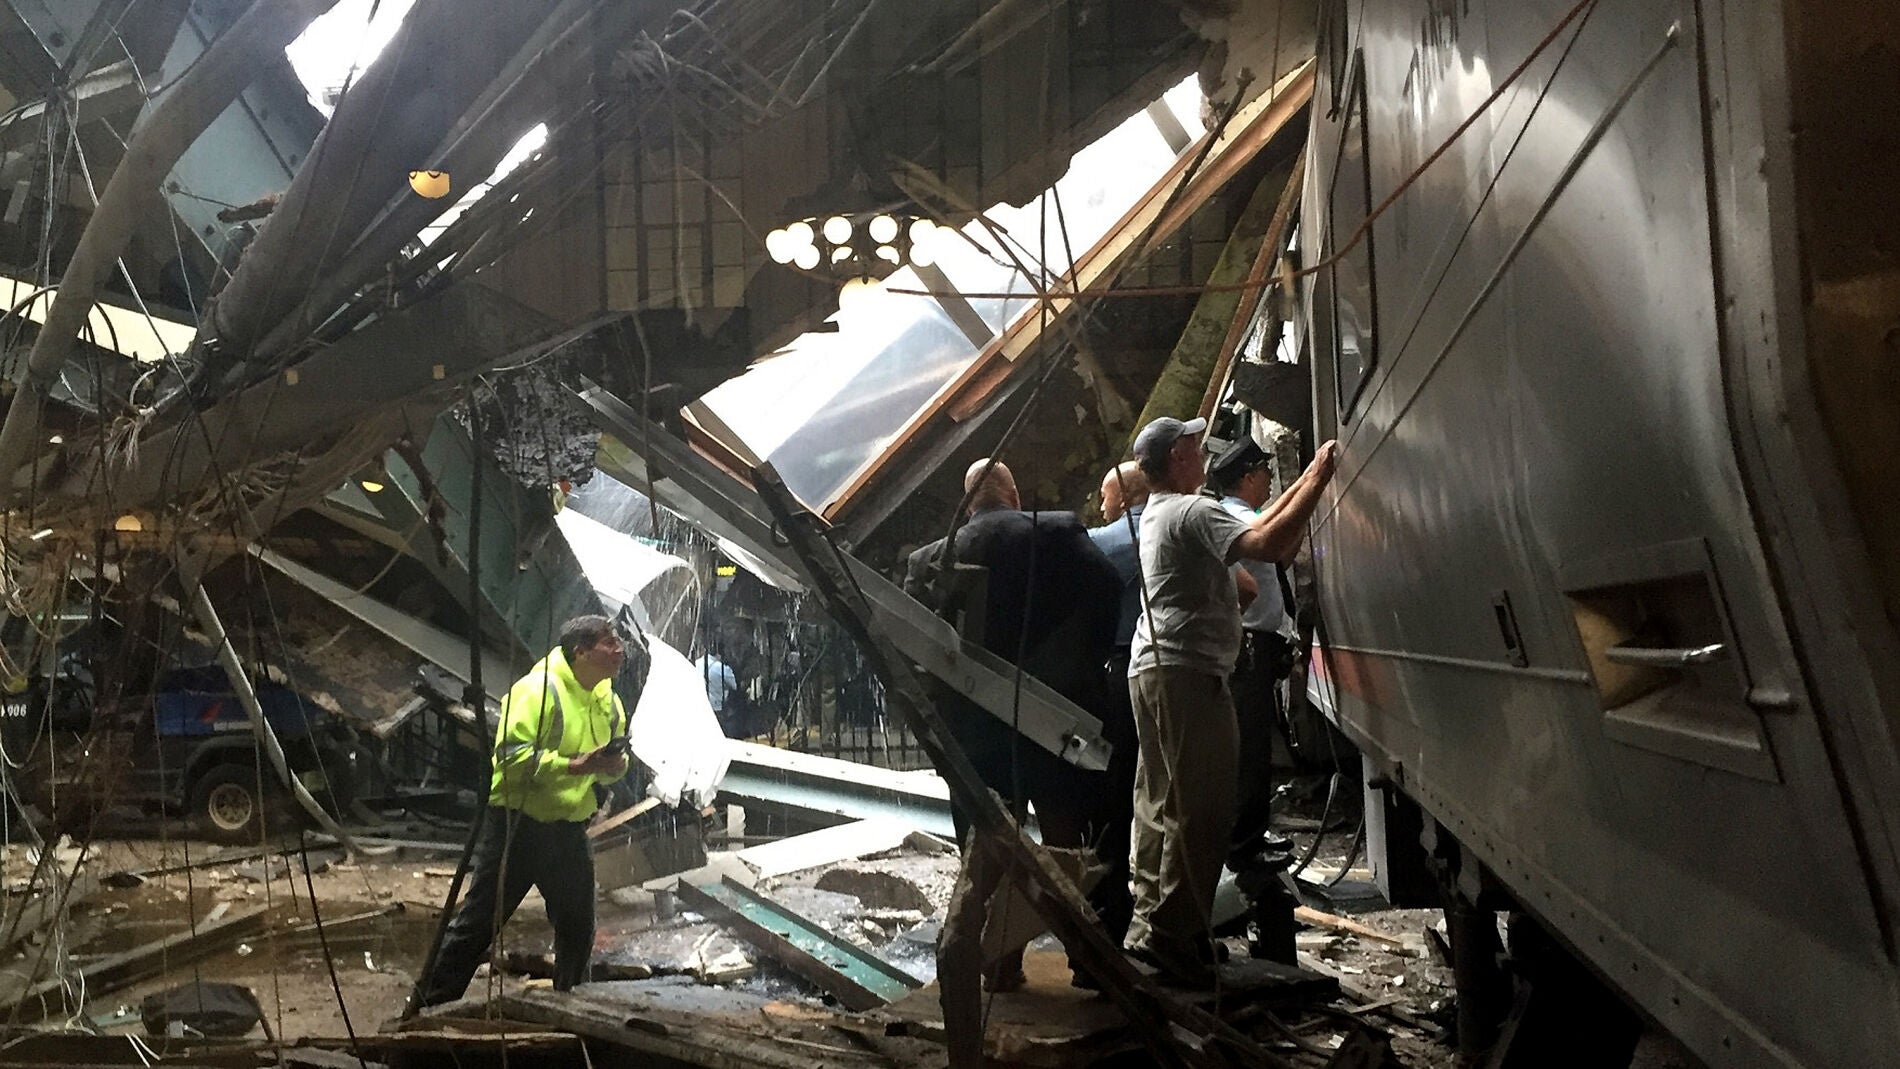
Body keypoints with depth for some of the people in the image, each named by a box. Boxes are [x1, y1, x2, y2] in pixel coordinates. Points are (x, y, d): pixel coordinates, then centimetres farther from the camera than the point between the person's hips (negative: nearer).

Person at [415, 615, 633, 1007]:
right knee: (479, 921, -1)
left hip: (569, 830, 7)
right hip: (518, 824, -7)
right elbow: (512, 756, -24)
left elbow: (614, 765, 19)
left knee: (577, 927, 14)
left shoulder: (608, 702, 8)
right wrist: (574, 765, -28)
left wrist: (614, 765, -5)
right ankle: (429, 1006, 11)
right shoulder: (538, 689, -16)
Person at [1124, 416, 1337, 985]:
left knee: (1160, 802, 13)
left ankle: (1148, 921, 18)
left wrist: (1304, 480, 21)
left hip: (1152, 669, 11)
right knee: (1201, 807, -8)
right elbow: (1267, 544, -26)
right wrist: (1317, 481, -18)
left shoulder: (1158, 512, 20)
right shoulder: (1191, 512, -12)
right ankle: (1172, 933, -7)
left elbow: (1252, 531, 24)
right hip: (1187, 673, -11)